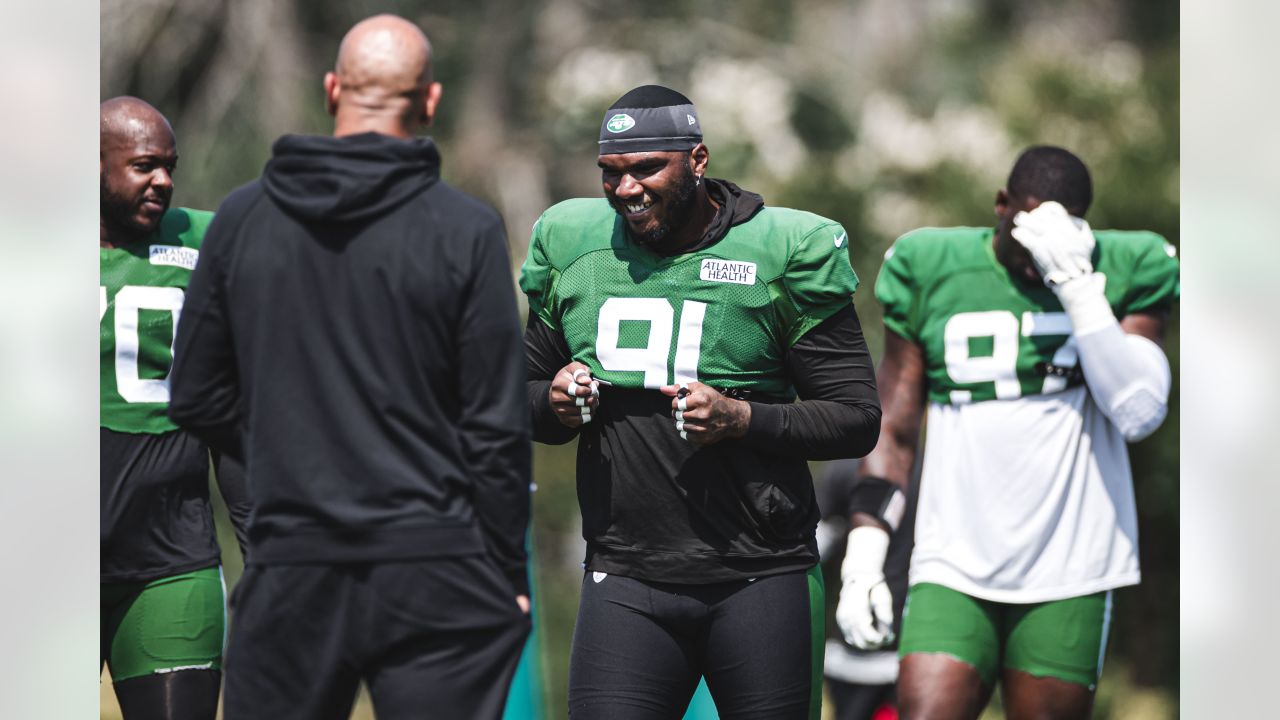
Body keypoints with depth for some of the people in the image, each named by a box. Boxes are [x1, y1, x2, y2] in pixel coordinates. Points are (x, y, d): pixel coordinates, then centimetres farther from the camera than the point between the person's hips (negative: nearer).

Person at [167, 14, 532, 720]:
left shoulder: (241, 218, 3)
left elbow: (196, 398, 9)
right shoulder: (466, 229, -6)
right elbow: (497, 424, -5)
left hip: (288, 571, 3)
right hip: (435, 575, -2)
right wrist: (509, 575, 3)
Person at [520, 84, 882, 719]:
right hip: (626, 580, 2)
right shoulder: (572, 249, 7)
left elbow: (857, 418, -4)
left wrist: (740, 419, -18)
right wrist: (555, 403, -5)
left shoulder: (782, 253, -4)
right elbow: (528, 399, 19)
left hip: (760, 579, -2)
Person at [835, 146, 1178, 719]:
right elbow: (894, 430, 10)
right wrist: (863, 559, 3)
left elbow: (1138, 415, -12)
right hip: (955, 570, 1)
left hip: (1067, 574, 0)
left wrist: (1078, 288, -17)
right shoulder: (931, 270, 4)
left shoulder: (1123, 272, 2)